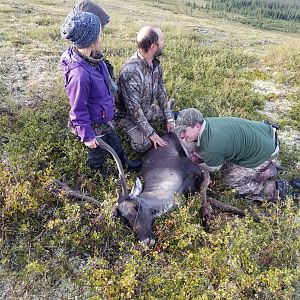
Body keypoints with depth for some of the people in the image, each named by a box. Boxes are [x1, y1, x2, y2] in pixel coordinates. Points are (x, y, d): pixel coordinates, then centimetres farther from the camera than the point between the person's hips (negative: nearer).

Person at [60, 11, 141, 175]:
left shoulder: (92, 57, -11)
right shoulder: (79, 74, -38)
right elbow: (78, 111, -26)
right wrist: (87, 136, -16)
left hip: (104, 118, 8)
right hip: (93, 125, -8)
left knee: (115, 143, 30)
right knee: (97, 153, 21)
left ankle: (125, 163, 57)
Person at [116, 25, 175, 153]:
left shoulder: (155, 63, -10)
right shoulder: (130, 71, -36)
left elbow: (160, 91, -1)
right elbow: (133, 109, -32)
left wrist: (169, 118, -5)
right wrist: (151, 133, -27)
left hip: (147, 109, 6)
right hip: (130, 115, -6)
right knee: (144, 145, -21)